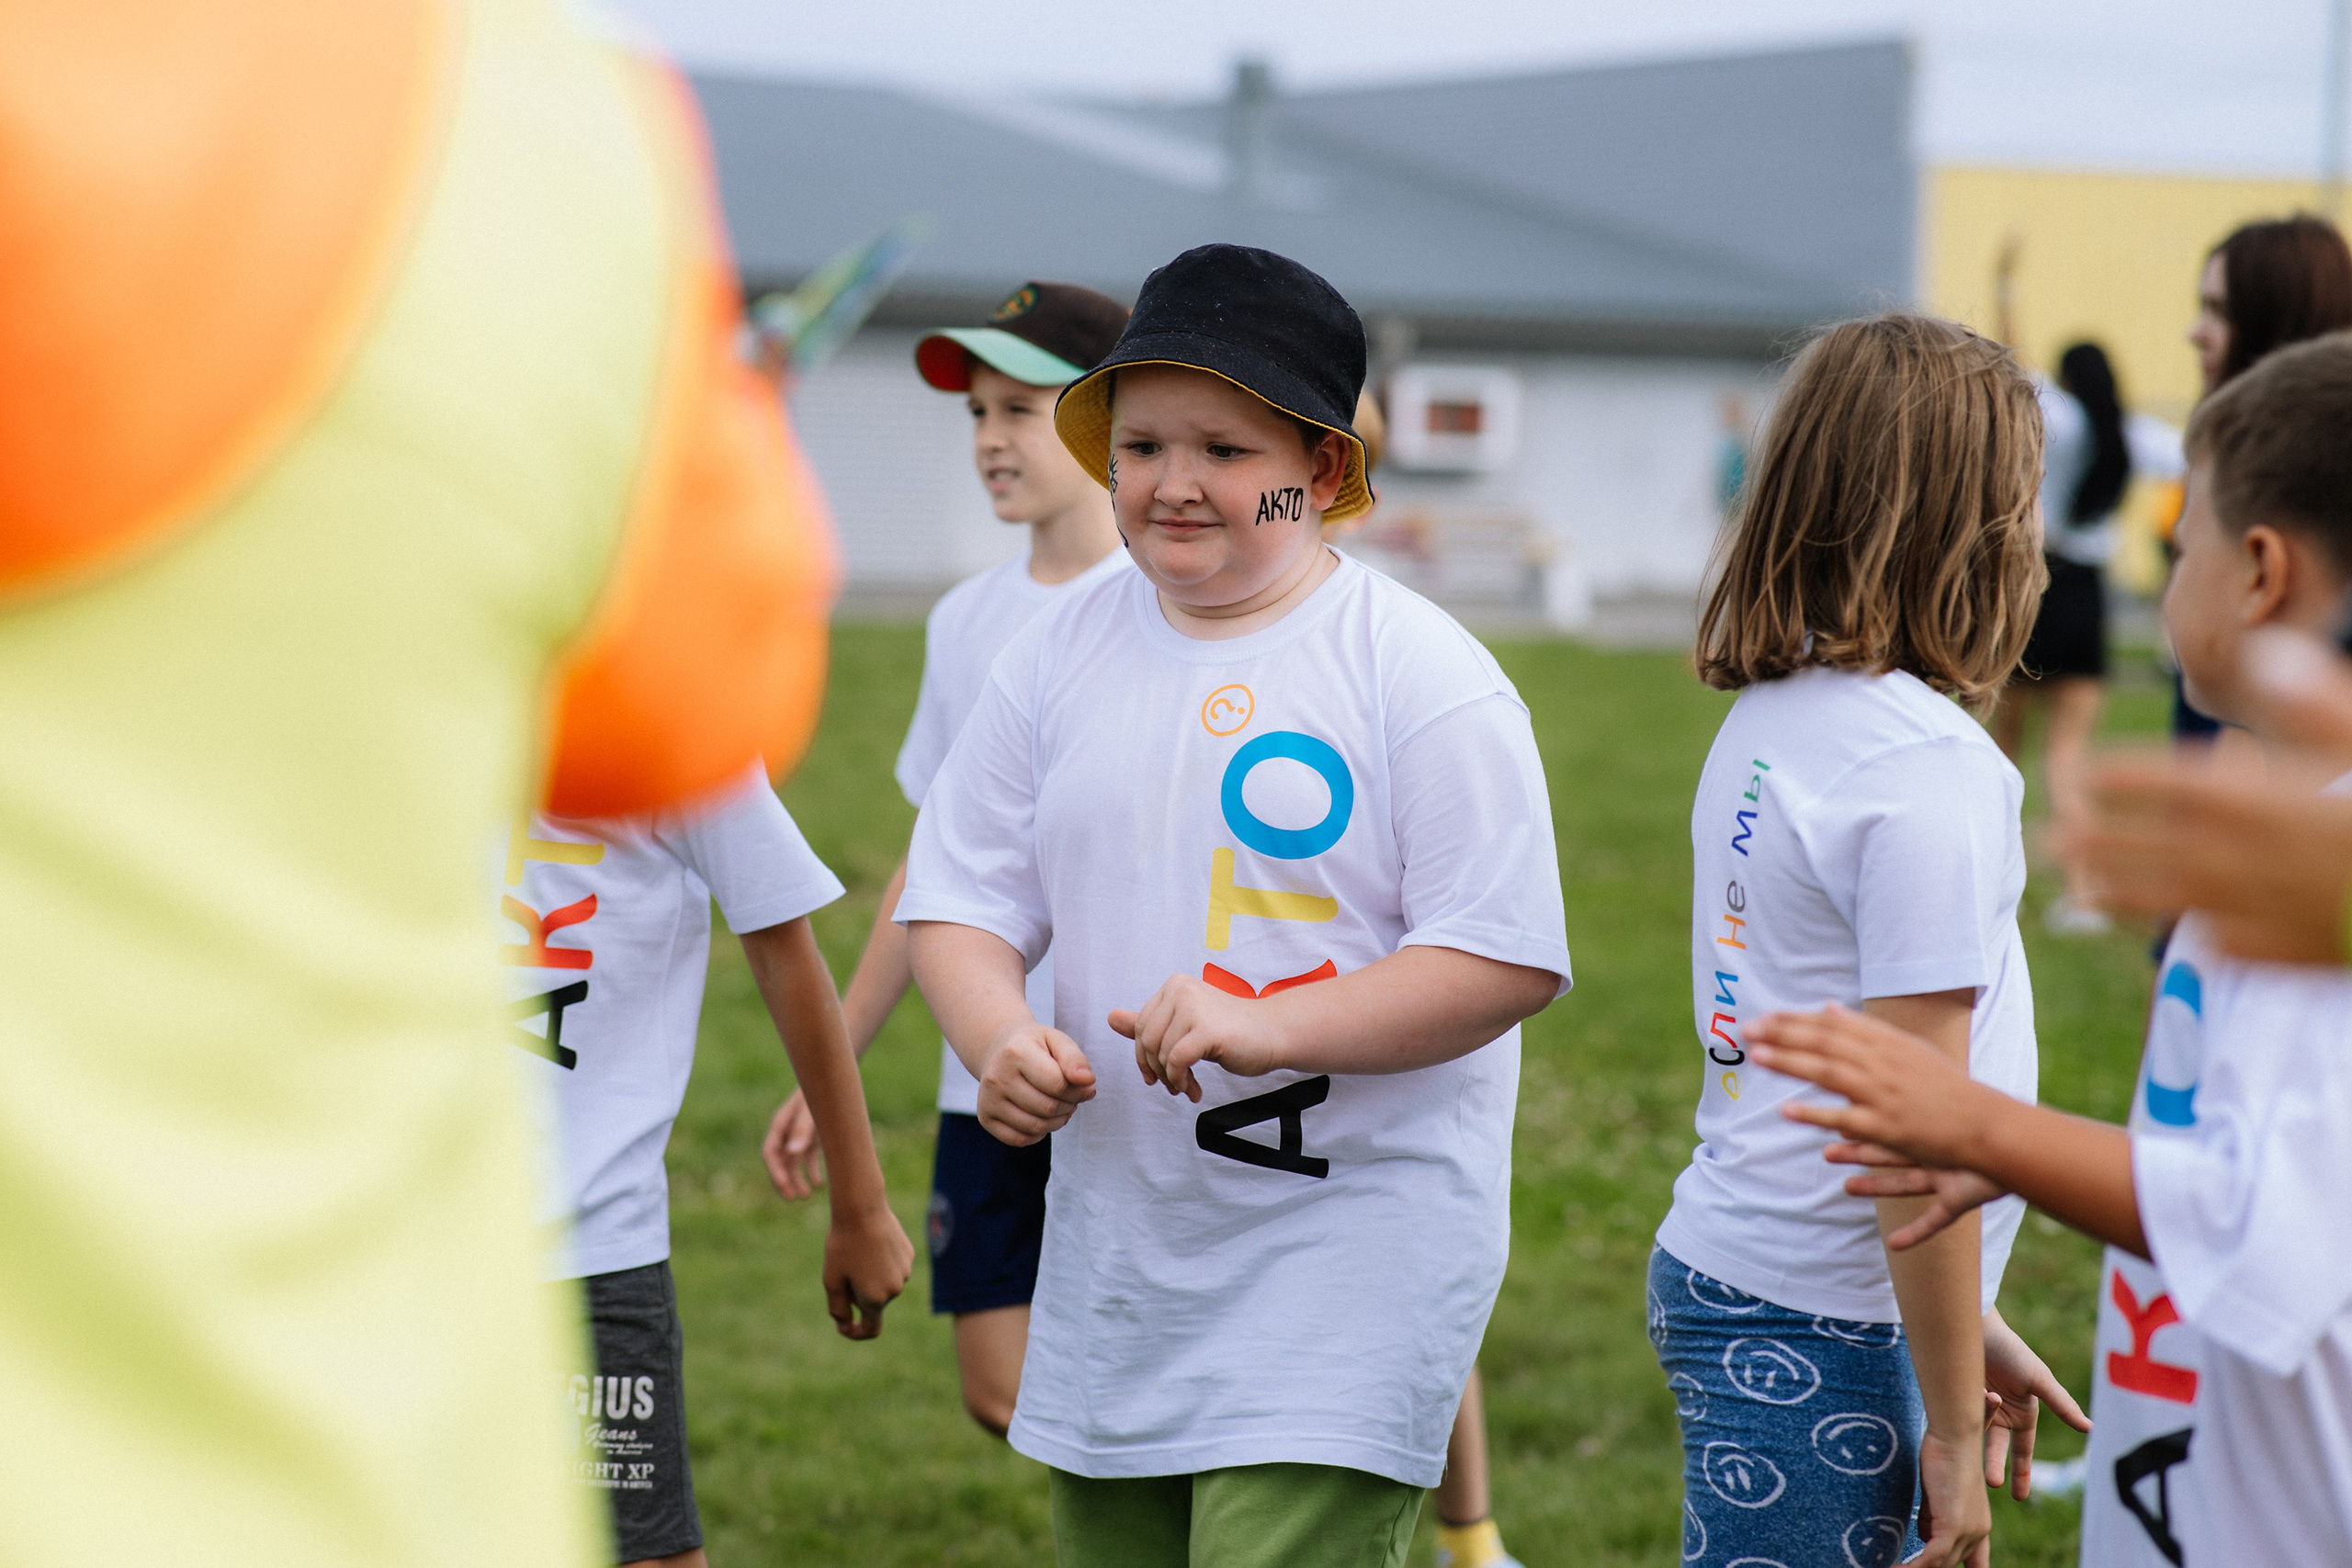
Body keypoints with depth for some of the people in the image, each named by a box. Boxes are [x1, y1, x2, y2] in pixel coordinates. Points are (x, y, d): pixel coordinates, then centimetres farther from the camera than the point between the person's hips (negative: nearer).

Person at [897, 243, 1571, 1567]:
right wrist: (999, 1036, -11)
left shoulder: (1421, 672, -8)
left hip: (1349, 1252, -6)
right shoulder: (1064, 655, 7)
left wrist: (1271, 1026, -23)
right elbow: (961, 897, 10)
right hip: (1116, 1246, 6)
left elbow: (1508, 959, -13)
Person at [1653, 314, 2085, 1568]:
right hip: (1820, 1340, -8)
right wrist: (1954, 1424, -11)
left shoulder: (1764, 723, 7)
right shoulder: (1930, 770, -17)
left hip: (1718, 1272, 8)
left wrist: (1966, 1333, 18)